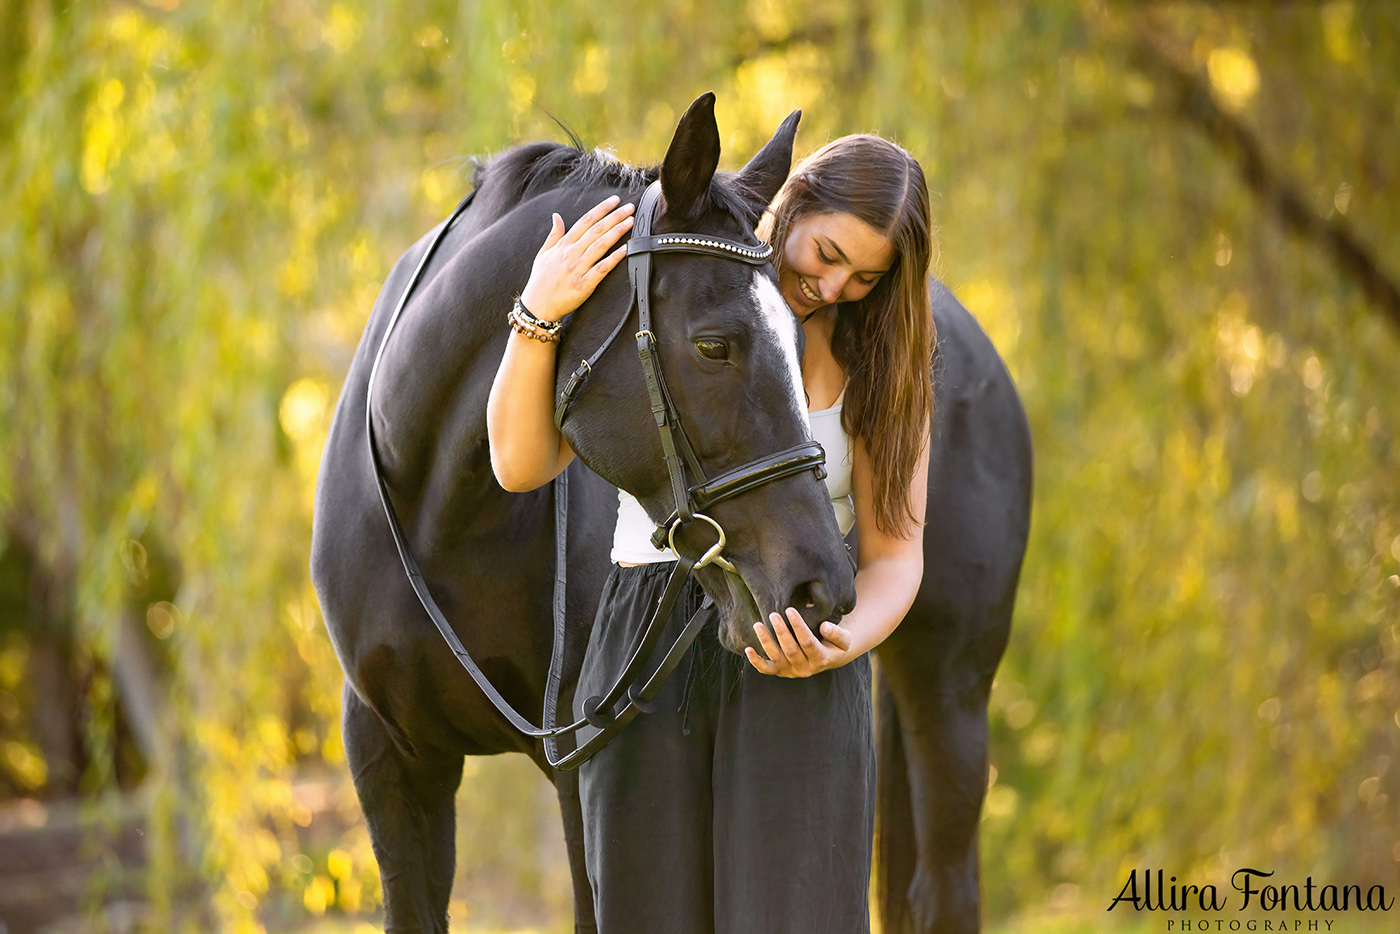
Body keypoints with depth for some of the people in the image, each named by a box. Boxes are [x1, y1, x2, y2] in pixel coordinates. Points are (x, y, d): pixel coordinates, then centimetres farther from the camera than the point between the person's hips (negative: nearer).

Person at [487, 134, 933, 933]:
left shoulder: (879, 360, 4)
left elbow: (893, 552, 1)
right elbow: (522, 465, -4)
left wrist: (842, 643, -21)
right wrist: (538, 317, -19)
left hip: (801, 677, -1)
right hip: (647, 656, 1)